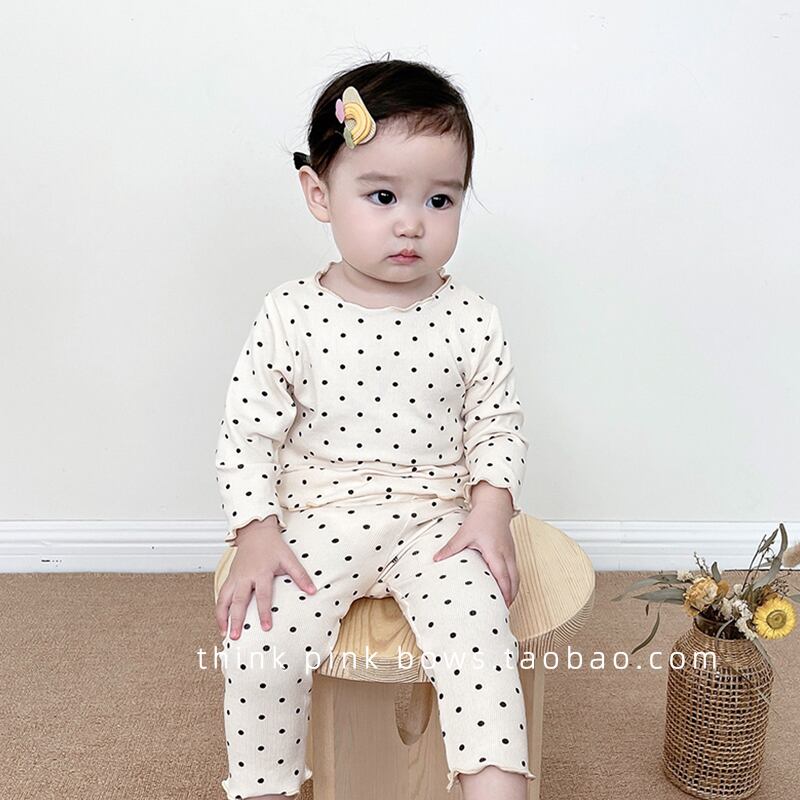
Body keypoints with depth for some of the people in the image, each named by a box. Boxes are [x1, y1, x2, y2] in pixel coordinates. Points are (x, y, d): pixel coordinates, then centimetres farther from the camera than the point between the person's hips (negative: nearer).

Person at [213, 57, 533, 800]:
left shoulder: (471, 320, -3)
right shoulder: (288, 315, -6)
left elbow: (497, 426, 5)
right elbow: (247, 433, -2)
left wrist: (492, 508, -10)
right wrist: (256, 536, -11)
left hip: (437, 520, 1)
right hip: (319, 519, 0)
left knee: (476, 632, -23)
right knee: (257, 646, -16)